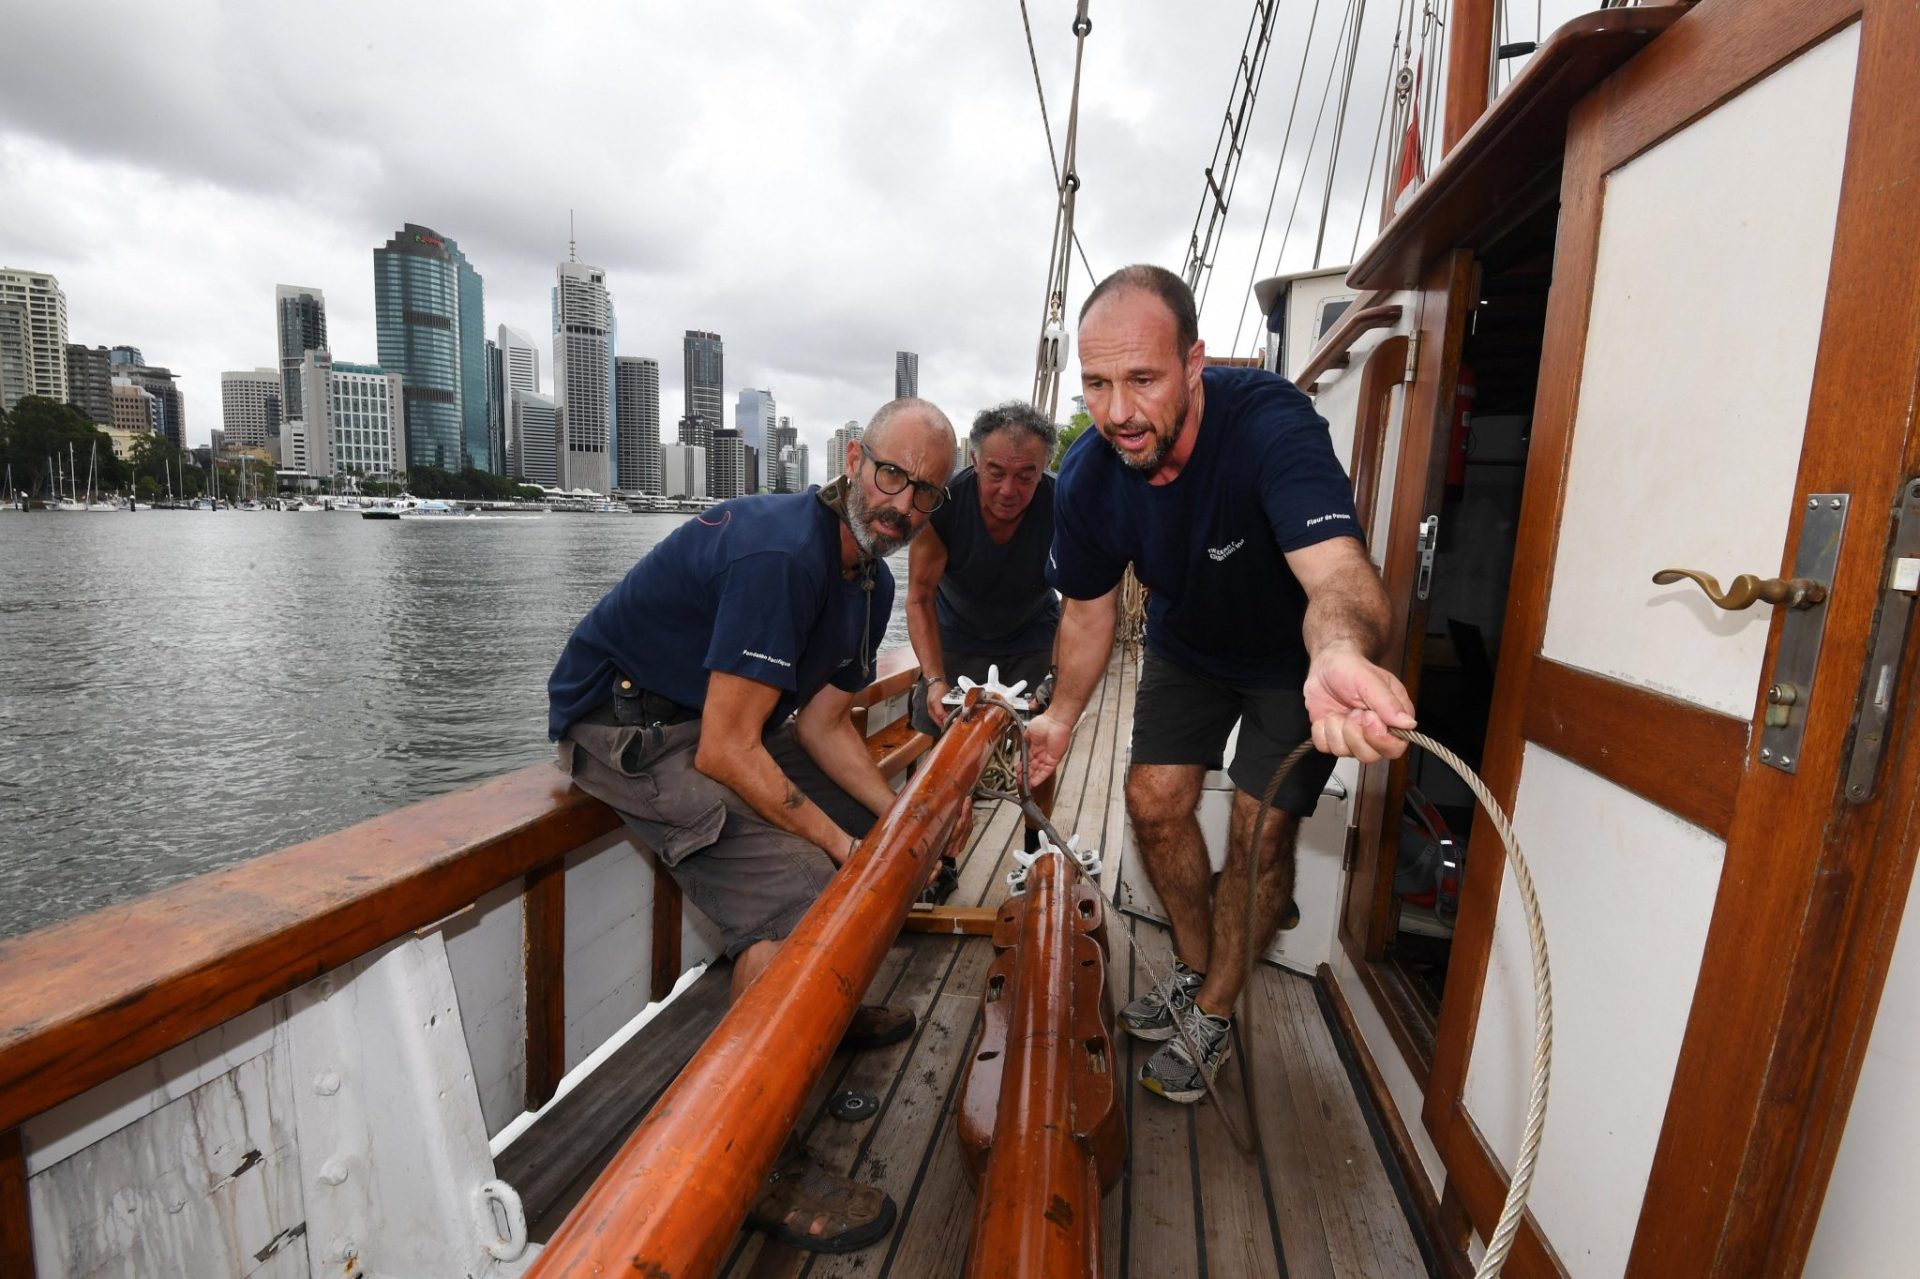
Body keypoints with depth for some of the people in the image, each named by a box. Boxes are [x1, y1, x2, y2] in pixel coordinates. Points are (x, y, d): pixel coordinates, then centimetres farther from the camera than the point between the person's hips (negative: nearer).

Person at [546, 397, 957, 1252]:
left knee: (874, 817, 14)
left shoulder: (870, 580, 4)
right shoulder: (781, 553, -27)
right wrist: (842, 845, -22)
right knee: (795, 890, -26)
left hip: (716, 720, 10)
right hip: (625, 723, -10)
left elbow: (823, 722, 7)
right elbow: (725, 752, -29)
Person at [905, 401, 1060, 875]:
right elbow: (920, 599, -21)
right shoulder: (941, 504, -29)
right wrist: (935, 680, -33)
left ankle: (1035, 853, 26)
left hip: (1032, 638, 1)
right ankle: (942, 862, 17)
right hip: (956, 635, 0)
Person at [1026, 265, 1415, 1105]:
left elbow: (1336, 570, -51)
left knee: (1260, 830, -5)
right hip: (1188, 644, 5)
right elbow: (1089, 607, -3)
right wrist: (1063, 715, -2)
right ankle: (1196, 969, 28)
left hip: (1295, 656, -4)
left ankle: (1211, 1017, 18)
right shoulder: (1086, 478, -19)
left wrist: (1340, 654, -73)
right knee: (1154, 802, 1)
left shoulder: (1269, 422, -36)